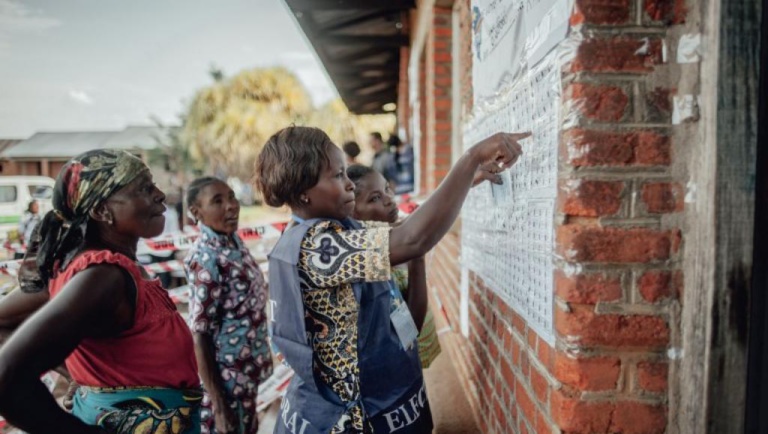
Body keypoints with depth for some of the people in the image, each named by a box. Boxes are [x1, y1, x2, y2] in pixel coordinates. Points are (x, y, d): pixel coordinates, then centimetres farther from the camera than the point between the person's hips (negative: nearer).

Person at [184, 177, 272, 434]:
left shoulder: (234, 242, 0)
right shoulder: (206, 259, -23)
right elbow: (200, 336, -22)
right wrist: (219, 407, -19)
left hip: (247, 374, 8)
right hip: (227, 380, -8)